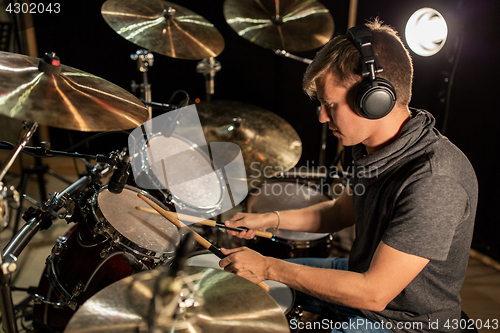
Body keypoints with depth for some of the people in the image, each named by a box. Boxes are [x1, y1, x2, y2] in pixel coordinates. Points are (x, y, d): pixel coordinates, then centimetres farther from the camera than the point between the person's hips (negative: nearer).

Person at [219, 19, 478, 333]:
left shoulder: (435, 180, -35)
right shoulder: (373, 144, -7)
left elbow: (375, 292, -32)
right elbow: (343, 211, 8)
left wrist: (268, 267, -27)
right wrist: (270, 219, -3)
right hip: (364, 275, 8)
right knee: (246, 285, 17)